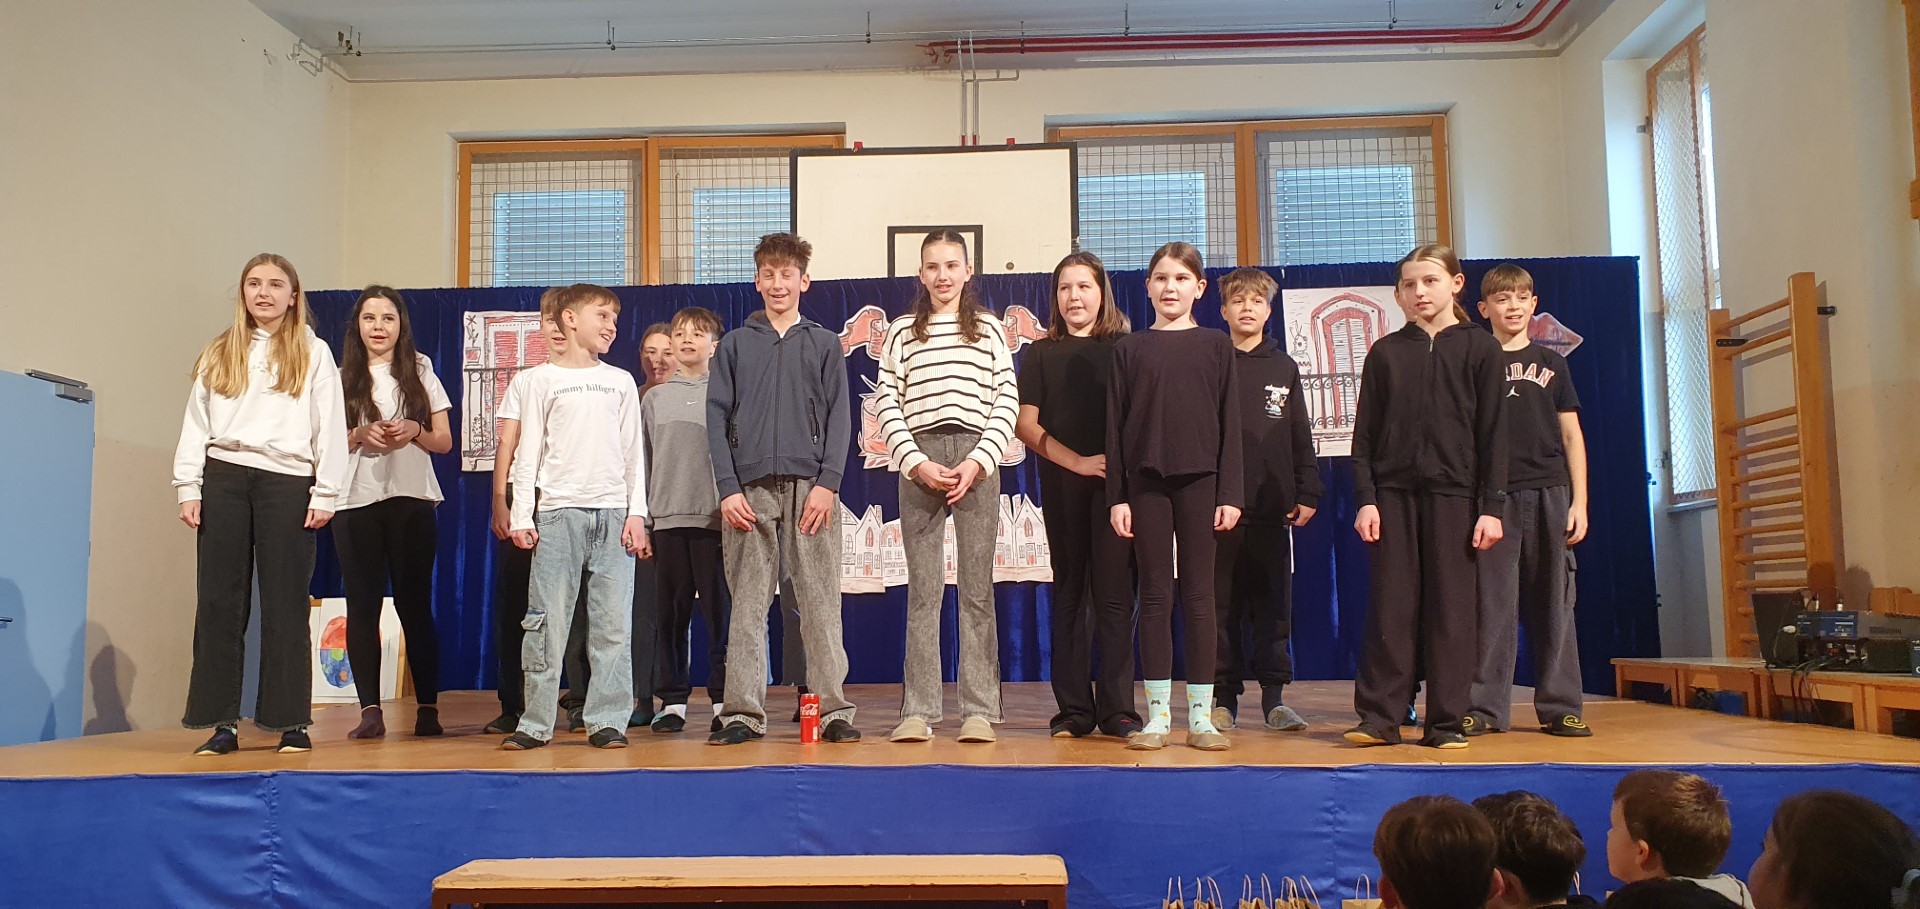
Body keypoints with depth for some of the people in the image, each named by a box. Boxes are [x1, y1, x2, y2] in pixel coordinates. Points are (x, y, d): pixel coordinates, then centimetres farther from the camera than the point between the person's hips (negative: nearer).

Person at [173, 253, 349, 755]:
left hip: (287, 482, -3)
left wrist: (325, 493, -4)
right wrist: (189, 488, 3)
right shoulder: (219, 353, 15)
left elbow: (330, 427, 2)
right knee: (219, 601, 2)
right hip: (224, 479, 3)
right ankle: (221, 723, 8)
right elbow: (196, 422, 12)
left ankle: (292, 723, 6)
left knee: (285, 602, 0)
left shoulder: (314, 353, 7)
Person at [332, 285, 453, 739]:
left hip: (411, 501, -1)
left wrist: (414, 431, -11)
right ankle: (370, 710, 0)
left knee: (414, 603, -1)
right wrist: (360, 435, -11)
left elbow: (444, 442, 9)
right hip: (356, 502, 1)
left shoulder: (420, 373, 11)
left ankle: (428, 707, 2)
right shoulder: (342, 379, 10)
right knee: (362, 606, -2)